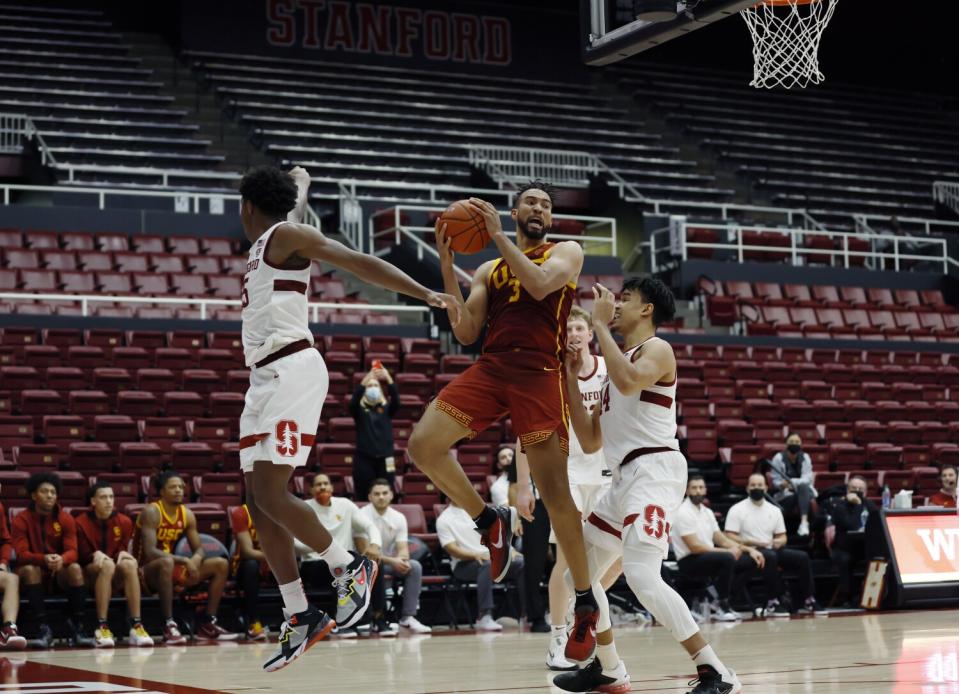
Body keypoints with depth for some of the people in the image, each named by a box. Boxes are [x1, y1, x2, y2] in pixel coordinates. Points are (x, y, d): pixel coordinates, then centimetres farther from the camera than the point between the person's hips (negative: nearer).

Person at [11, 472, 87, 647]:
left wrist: (61, 559, -38)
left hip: (60, 572, 1)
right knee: (30, 569, -35)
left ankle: (77, 627, -24)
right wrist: (44, 559, -39)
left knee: (75, 568, -30)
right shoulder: (22, 520, -9)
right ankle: (44, 628, -36)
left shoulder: (66, 519, -3)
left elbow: (72, 551, -12)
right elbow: (22, 554, -18)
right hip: (33, 570, -1)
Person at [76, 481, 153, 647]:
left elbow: (123, 549, 5)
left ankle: (136, 626, -37)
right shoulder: (81, 523, -5)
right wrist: (96, 555, -26)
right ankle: (102, 628, -43)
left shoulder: (124, 521, 5)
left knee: (130, 564, -30)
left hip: (116, 577, 3)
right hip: (90, 573, -3)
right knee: (107, 565, -36)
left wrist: (123, 554, -19)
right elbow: (82, 555, -5)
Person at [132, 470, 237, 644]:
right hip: (147, 571, -7)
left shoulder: (187, 514, 4)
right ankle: (169, 626, -38)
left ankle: (208, 624, -3)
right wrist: (184, 560, -32)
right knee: (167, 562, -42)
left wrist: (196, 559, -20)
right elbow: (150, 552, -27)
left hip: (172, 569, 7)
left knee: (221, 564, -3)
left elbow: (199, 548, 6)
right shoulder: (151, 512, -17)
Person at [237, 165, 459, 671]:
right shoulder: (268, 243, 21)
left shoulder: (284, 235, -3)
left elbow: (360, 263, -12)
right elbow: (294, 202, 44)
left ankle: (350, 568, 0)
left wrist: (425, 294, -21)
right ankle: (299, 620, 6)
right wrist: (298, 183, 66)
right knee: (260, 504, 4)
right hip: (265, 378, 10)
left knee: (271, 494, -17)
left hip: (291, 372, -9)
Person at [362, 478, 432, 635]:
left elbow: (403, 547, -4)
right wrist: (392, 561, -33)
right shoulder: (363, 516, -15)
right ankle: (379, 618, -32)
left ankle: (407, 617, -23)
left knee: (415, 566, -20)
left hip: (390, 562, 5)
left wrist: (402, 559, -30)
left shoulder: (399, 518, 0)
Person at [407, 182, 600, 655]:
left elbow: (540, 284, -11)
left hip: (539, 375, -4)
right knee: (423, 446, -14)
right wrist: (446, 267, 6)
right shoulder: (488, 270, 21)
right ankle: (490, 522, 9)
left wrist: (497, 235, -7)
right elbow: (465, 334, 11)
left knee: (554, 491, -9)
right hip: (490, 368, 4)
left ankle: (585, 601, 2)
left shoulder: (566, 252, 11)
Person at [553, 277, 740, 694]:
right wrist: (570, 377, 17)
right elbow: (590, 442, 21)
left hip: (654, 470, -10)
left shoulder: (656, 348, -2)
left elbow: (629, 381, -27)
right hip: (625, 478, 10)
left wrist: (600, 325, -17)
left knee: (642, 577, -25)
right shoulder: (618, 366, 24)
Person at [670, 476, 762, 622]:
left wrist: (748, 549, 2)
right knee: (727, 558, -33)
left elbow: (722, 540, 15)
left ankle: (722, 603, -2)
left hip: (709, 557, 9)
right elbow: (695, 547, -20)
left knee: (751, 561, 1)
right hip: (690, 561, -9)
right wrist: (728, 551, -19)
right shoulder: (683, 512, -13)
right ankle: (723, 607, -19)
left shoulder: (707, 512, 14)